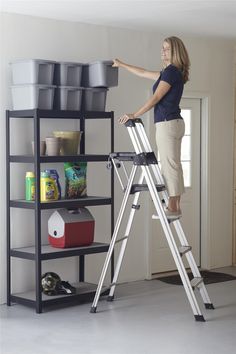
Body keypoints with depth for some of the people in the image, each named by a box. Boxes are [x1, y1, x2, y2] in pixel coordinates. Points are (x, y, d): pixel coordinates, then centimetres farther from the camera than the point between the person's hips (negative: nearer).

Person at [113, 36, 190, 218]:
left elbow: (155, 99, -14)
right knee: (173, 166, 8)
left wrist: (134, 115, -12)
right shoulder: (170, 72, 19)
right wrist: (121, 64, 38)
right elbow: (143, 73, 31)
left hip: (167, 123, -10)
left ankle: (173, 208, -7)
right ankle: (175, 207, 10)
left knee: (170, 165, -9)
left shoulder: (171, 71, -10)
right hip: (174, 123, 10)